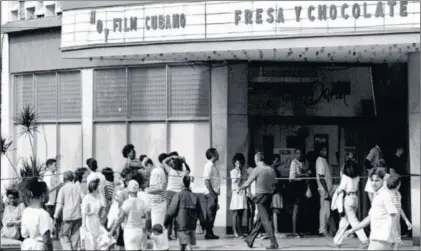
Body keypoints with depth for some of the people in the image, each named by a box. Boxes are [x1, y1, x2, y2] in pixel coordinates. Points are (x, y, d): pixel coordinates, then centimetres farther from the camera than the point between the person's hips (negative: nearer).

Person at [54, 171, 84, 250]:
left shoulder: (63, 189, -2)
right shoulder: (77, 187, 6)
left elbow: (59, 204, -7)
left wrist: (56, 216, -3)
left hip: (68, 216, -3)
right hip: (78, 215, 3)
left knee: (63, 235, 6)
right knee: (75, 236, 11)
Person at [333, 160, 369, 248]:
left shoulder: (345, 176, -9)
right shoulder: (357, 177, 8)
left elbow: (341, 188, -12)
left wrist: (336, 191, 9)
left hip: (348, 198, -7)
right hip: (355, 198, 7)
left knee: (353, 221, -7)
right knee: (345, 220, 15)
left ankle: (364, 240, -18)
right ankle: (337, 241, 22)